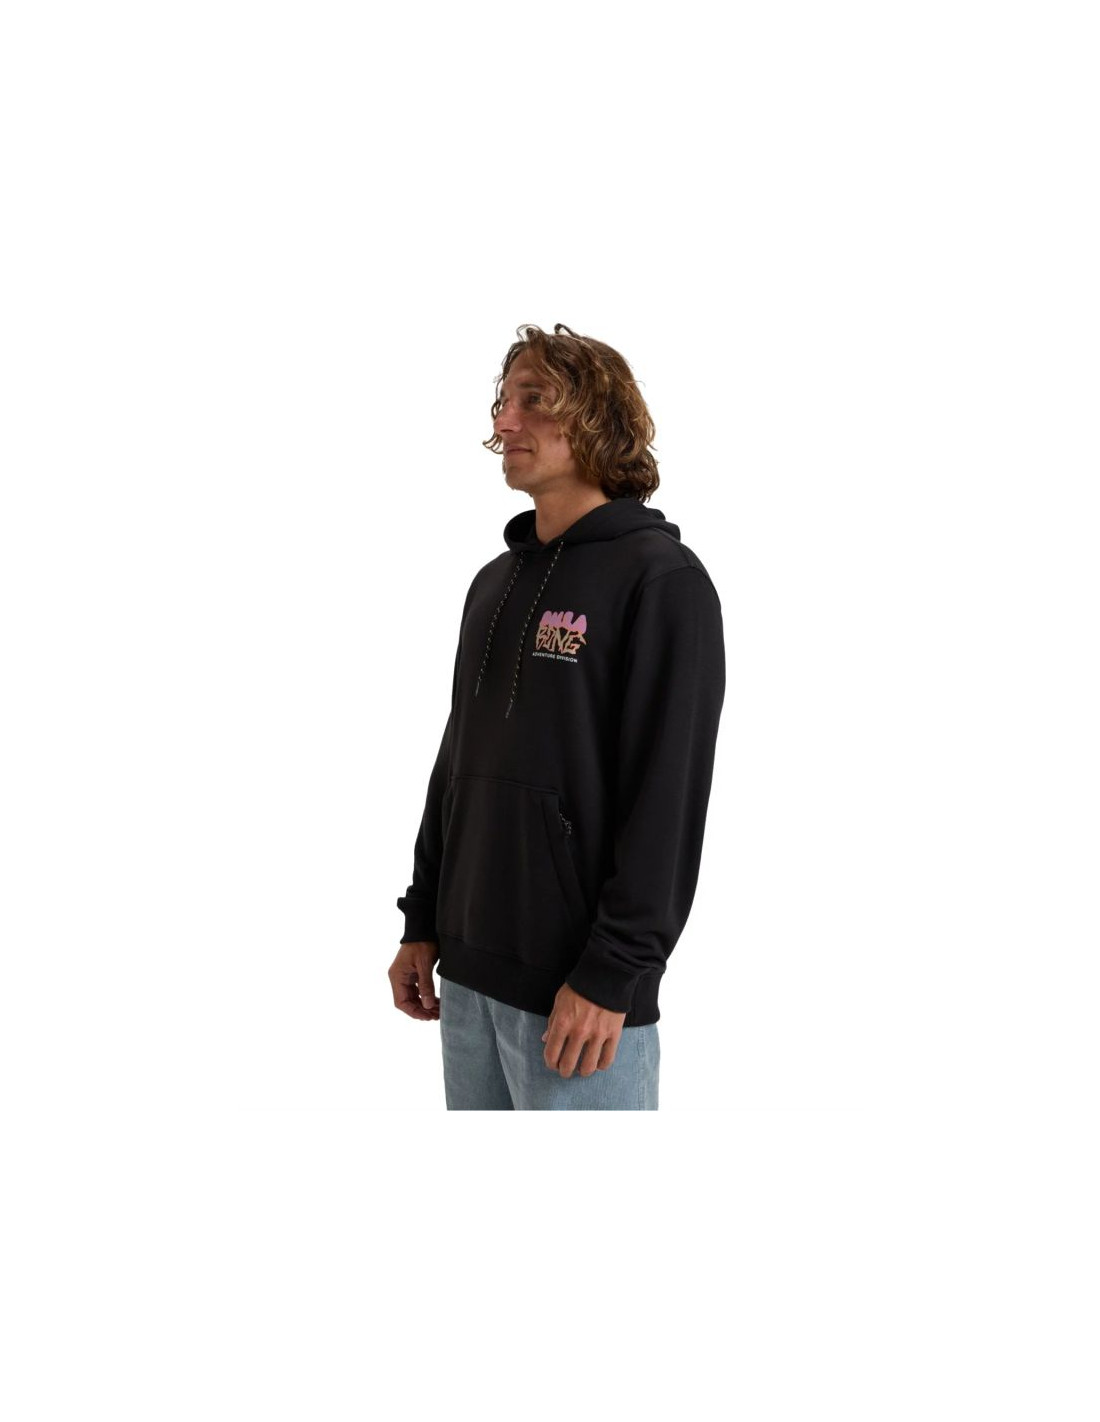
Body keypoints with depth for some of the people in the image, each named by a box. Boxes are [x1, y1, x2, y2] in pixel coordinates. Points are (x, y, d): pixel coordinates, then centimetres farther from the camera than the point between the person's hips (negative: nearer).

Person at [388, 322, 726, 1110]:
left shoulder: (661, 578, -10)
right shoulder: (495, 583, 13)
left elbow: (668, 798, -16)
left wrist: (612, 973, -18)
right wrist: (423, 921, 12)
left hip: (577, 988, -7)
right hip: (469, 972, 7)